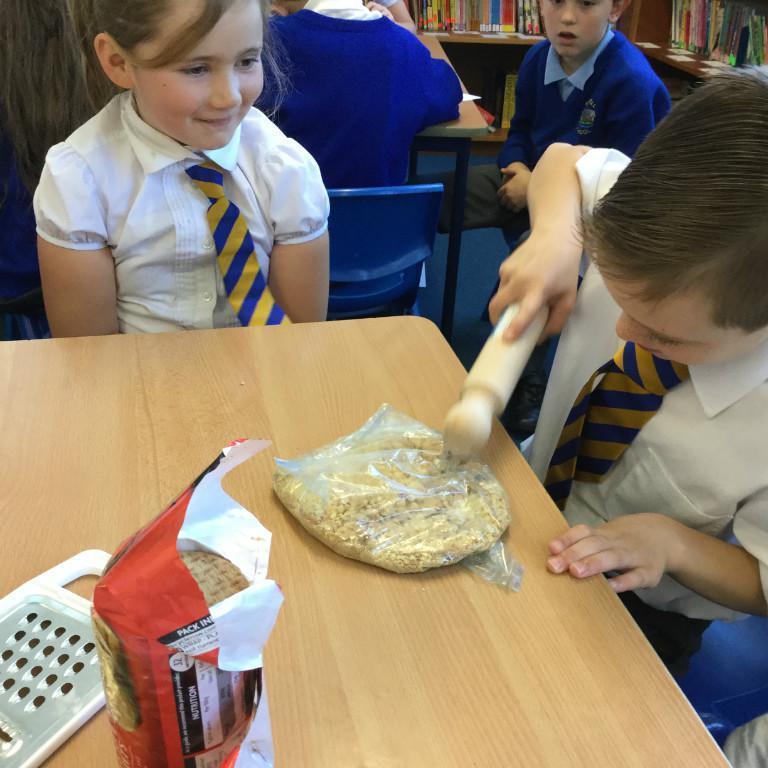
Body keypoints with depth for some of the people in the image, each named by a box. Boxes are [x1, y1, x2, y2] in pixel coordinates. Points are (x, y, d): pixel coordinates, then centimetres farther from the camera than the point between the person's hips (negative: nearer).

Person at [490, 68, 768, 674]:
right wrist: (555, 239, -22)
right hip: (536, 483, 4)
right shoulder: (666, 226, -23)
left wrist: (671, 539, -31)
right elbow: (565, 161, -2)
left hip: (630, 602, -4)